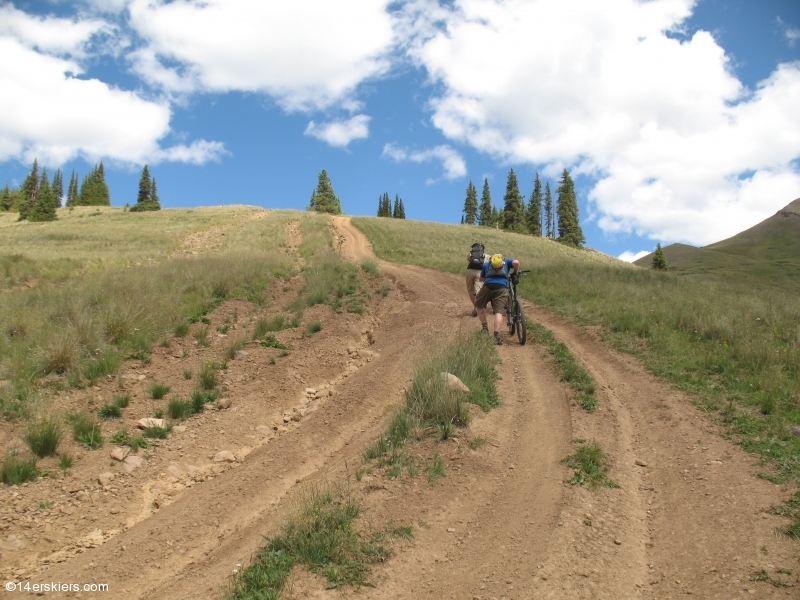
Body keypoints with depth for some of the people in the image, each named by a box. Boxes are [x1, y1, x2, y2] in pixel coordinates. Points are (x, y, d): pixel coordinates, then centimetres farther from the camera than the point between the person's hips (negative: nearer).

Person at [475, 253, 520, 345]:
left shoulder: (486, 264, 30)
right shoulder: (506, 262, 26)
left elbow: (481, 278, 33)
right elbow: (516, 262, 6)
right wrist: (515, 273, 23)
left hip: (488, 286, 1)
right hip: (502, 288, -1)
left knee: (480, 306, 25)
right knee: (499, 312, -6)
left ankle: (485, 328, 21)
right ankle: (496, 336, -20)